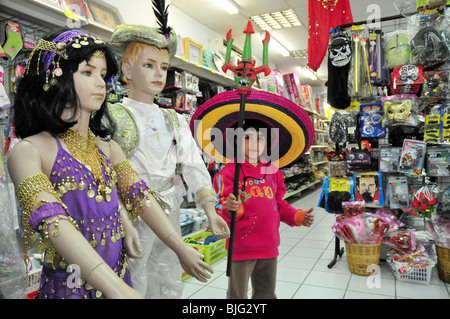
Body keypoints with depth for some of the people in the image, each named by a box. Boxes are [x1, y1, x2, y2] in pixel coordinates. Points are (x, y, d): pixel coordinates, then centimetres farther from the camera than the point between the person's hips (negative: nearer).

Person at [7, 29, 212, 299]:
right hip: (70, 285, -5)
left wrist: (181, 248, -2)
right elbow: (52, 221, -24)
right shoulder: (29, 151, -13)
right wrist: (115, 288, -33)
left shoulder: (107, 146, 4)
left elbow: (139, 196, 1)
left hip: (119, 275, 5)